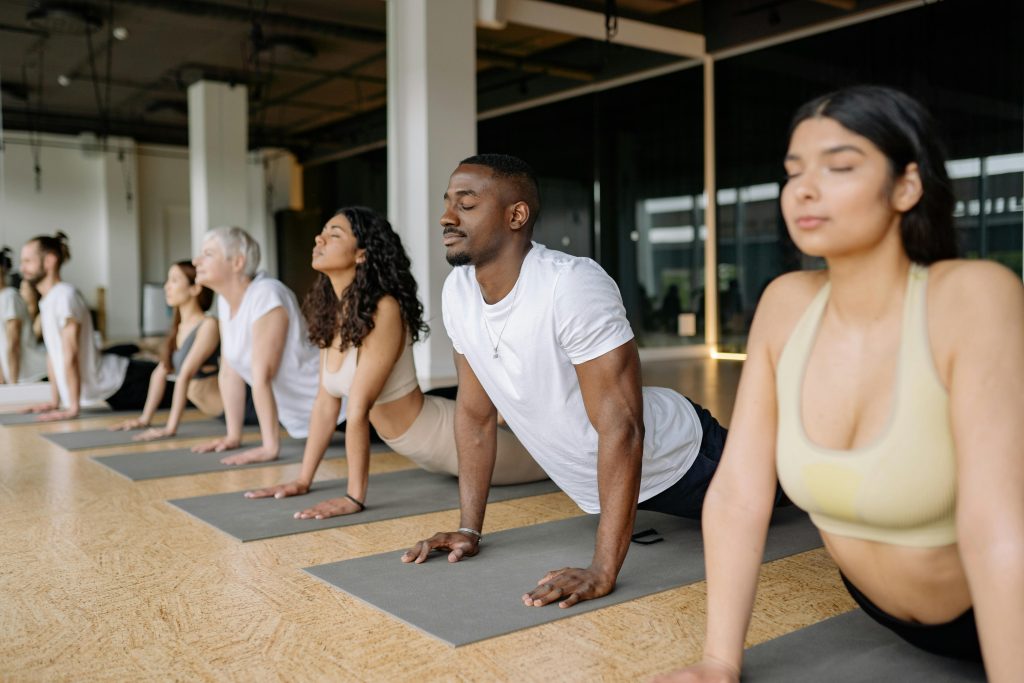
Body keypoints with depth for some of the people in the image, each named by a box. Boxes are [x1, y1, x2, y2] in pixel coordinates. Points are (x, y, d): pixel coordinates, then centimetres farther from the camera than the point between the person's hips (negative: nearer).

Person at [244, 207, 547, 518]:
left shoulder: (383, 311, -30)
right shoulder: (330, 312, -5)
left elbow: (358, 409, -31)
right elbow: (325, 402, -1)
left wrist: (354, 497, -30)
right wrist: (303, 480, 0)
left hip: (448, 437, -8)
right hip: (421, 448, 8)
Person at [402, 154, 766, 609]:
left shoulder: (573, 286, -35)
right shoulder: (457, 292, -12)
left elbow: (622, 428, -37)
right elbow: (475, 412, -3)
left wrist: (603, 571, -38)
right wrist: (469, 529, -5)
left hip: (675, 464, -7)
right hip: (592, 482, 7)